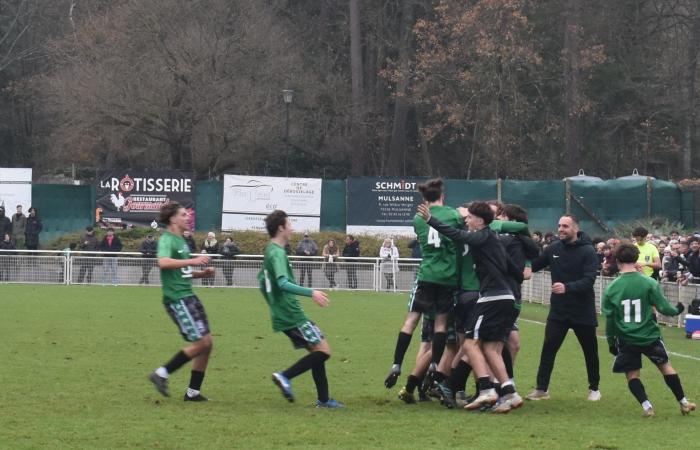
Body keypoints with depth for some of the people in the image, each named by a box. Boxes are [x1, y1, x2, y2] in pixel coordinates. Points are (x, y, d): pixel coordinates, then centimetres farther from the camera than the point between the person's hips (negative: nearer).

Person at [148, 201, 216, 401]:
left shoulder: (181, 241, 18)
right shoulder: (167, 239, -11)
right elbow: (163, 262, -31)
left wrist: (201, 273, 13)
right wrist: (192, 261, -29)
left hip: (188, 296, 10)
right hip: (177, 298, -10)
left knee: (207, 343, 6)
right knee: (200, 342, -13)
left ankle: (193, 392, 12)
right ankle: (162, 374, -5)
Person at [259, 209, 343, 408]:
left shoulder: (270, 251, 16)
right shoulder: (278, 253, -15)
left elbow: (262, 280, 28)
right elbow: (282, 283, -29)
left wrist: (274, 304, 36)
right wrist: (311, 293, -34)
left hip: (282, 315, 10)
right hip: (292, 315, -10)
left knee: (317, 352, 12)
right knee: (323, 350, -10)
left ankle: (323, 399, 10)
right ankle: (285, 376, -14)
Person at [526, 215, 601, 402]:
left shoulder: (588, 251, -12)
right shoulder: (553, 248, 1)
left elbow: (589, 280, -23)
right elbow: (533, 265, 9)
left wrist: (567, 288, -38)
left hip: (583, 311, -3)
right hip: (558, 310, 3)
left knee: (590, 351, 11)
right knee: (548, 348, -7)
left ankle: (594, 388, 28)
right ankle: (541, 388, -1)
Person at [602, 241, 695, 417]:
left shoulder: (611, 288, -6)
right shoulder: (649, 283, -11)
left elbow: (609, 319, 0)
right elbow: (663, 308, -7)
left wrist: (611, 341, 13)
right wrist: (677, 310, 16)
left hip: (626, 339, 0)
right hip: (650, 336, 0)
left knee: (632, 374, 13)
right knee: (665, 366, 18)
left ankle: (647, 406, -3)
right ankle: (683, 403, 24)